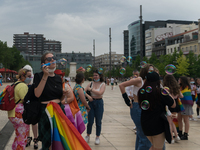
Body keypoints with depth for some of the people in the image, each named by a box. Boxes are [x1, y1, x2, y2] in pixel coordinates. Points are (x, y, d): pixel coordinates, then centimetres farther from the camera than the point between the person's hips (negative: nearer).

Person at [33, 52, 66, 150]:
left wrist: (63, 95, -4)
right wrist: (45, 76, -20)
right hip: (46, 111, -5)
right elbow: (37, 94, -21)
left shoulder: (58, 78, 11)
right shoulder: (39, 76, -5)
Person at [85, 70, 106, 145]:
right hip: (91, 102, 2)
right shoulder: (91, 83, 4)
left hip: (99, 103, -2)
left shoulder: (102, 84, -3)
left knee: (98, 121, 6)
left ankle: (97, 137, 20)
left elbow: (100, 93, -19)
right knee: (90, 121, 5)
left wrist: (91, 89, -17)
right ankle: (88, 136, 23)